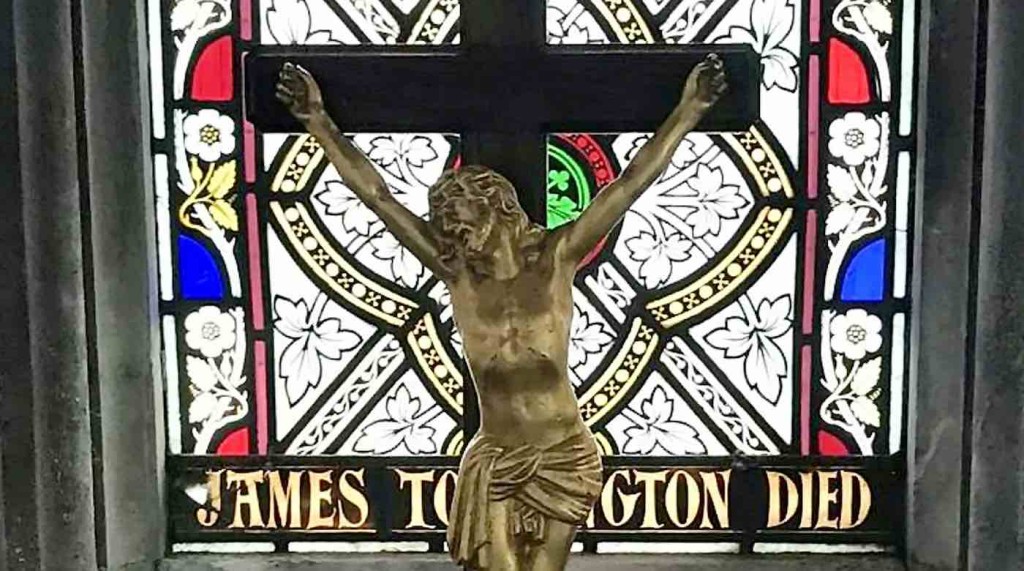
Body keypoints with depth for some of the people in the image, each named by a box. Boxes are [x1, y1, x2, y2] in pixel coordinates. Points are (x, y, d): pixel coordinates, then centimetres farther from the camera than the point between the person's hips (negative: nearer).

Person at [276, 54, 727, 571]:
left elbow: (632, 181, -10)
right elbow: (374, 194, -6)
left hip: (564, 457, -1)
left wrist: (688, 110, -14)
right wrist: (317, 120, -8)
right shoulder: (457, 271, -4)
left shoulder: (555, 257, -6)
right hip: (493, 461, 1)